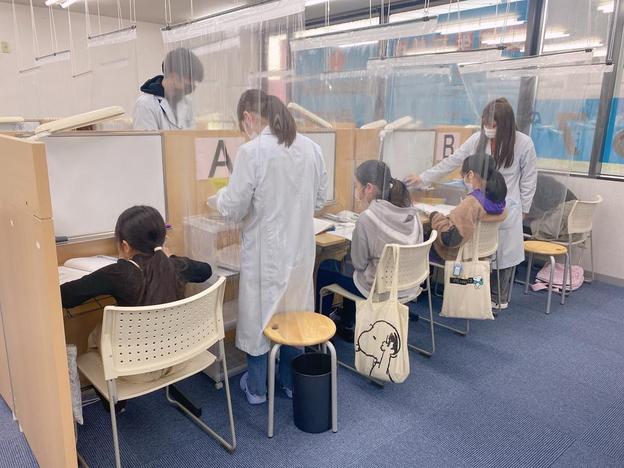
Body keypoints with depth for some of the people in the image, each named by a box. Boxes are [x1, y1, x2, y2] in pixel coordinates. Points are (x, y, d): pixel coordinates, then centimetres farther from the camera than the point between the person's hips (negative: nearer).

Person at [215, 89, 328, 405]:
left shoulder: (251, 152, -17)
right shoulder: (311, 148, 0)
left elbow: (233, 209, -13)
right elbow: (320, 199, 9)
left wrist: (222, 195, 8)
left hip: (265, 252, -5)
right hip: (300, 248, 5)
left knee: (260, 314, 12)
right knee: (293, 313, 19)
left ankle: (256, 388, 30)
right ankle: (292, 382, 35)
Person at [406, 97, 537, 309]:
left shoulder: (524, 144, -11)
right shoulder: (478, 139, -4)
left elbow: (529, 180, -2)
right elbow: (451, 162, 3)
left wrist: (522, 210, 1)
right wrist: (423, 178, 2)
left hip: (507, 210, -2)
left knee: (503, 254, 7)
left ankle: (498, 299, 26)